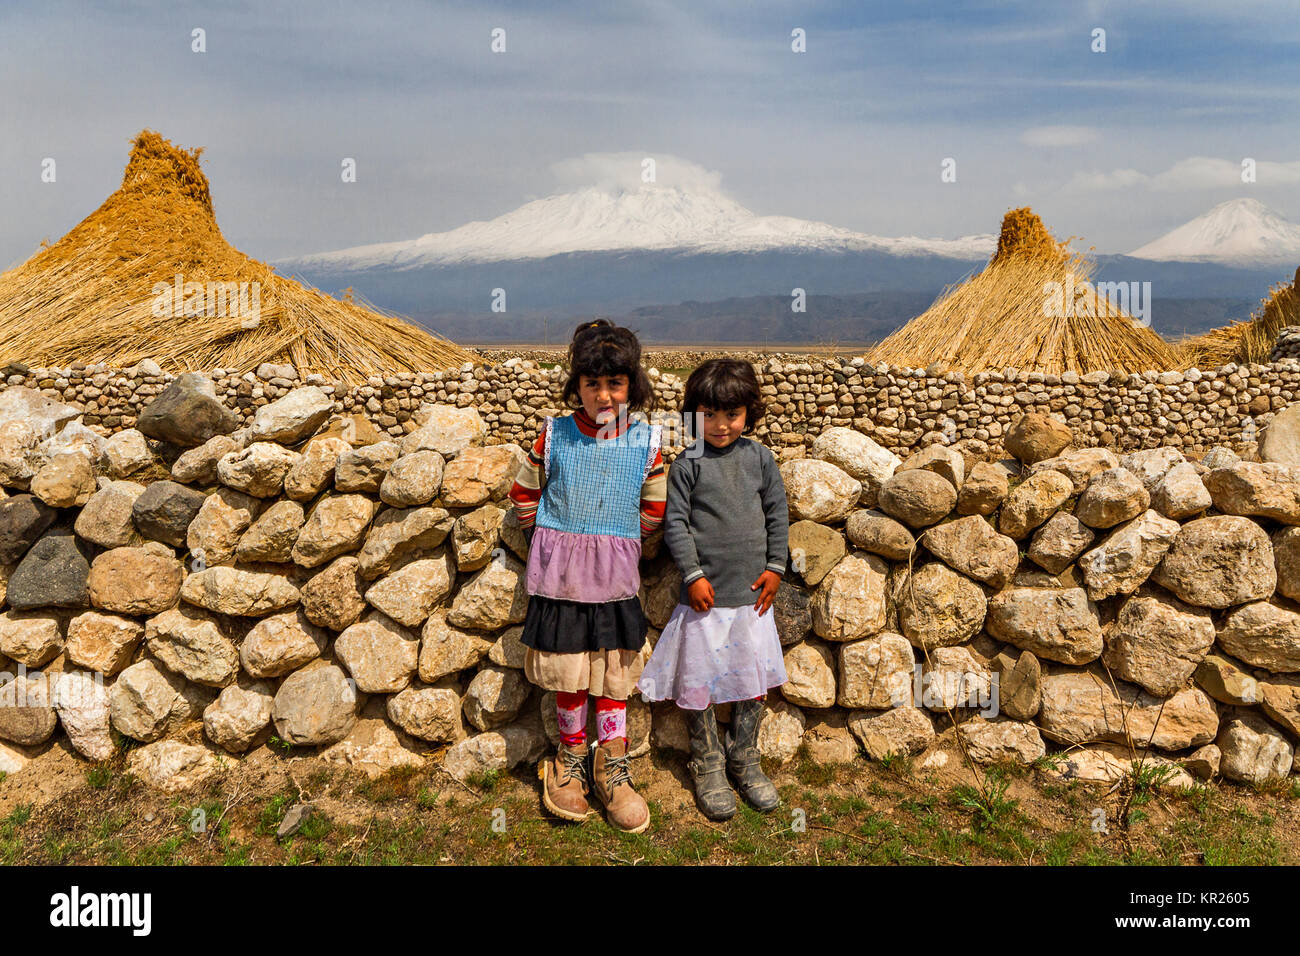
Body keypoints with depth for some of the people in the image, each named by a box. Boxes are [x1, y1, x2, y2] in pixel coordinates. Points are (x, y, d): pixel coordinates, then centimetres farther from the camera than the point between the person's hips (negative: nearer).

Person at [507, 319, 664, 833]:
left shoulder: (645, 442, -2)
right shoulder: (554, 435, -3)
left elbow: (654, 507, 10)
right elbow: (524, 492, 10)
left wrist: (619, 542, 9)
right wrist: (547, 539, 8)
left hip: (614, 575, 0)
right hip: (560, 573, 0)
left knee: (612, 670, 8)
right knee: (567, 673, 9)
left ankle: (612, 767, 23)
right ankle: (571, 758, 29)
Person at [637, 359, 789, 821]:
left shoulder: (759, 458, 3)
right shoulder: (688, 464, -6)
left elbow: (778, 513, 9)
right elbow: (675, 523, -7)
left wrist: (775, 566, 4)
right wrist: (693, 575, -11)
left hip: (752, 592, 3)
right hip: (705, 593, -3)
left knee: (754, 678, 12)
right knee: (699, 682, 6)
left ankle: (744, 759, 32)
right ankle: (707, 765, 26)